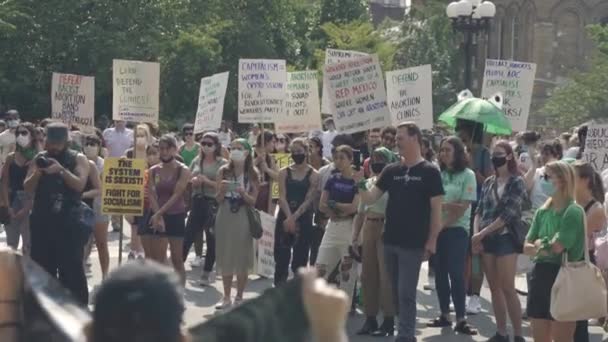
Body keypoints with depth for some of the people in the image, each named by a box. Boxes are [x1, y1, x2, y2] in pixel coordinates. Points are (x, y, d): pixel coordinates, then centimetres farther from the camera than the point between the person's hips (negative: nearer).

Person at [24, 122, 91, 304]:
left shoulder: (78, 159, 3)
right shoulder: (40, 158, 11)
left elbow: (79, 185, -11)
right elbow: (27, 188, 5)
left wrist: (61, 170, -24)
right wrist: (37, 172, -13)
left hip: (69, 222, -3)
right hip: (42, 221, 3)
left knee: (72, 268, -4)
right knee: (41, 268, 8)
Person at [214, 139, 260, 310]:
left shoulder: (252, 174, -1)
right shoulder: (223, 171, 1)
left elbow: (253, 201, -1)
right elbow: (218, 199, 1)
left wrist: (243, 193, -20)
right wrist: (222, 190, -20)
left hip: (243, 218, -1)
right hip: (225, 217, 1)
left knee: (242, 258, 2)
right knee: (225, 257, 5)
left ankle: (239, 297, 13)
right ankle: (226, 297, 15)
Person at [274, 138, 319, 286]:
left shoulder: (313, 175, 1)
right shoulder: (284, 172, 6)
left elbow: (308, 200, -6)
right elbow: (282, 197, -3)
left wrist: (294, 218, -17)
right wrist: (289, 218, -17)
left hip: (304, 220, -1)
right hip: (284, 218, 1)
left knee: (300, 260, 2)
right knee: (281, 258, 1)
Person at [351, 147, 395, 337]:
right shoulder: (368, 183, 13)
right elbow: (361, 213, 17)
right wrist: (355, 237, 13)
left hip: (387, 231, -7)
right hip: (369, 229, 7)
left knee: (385, 275, -4)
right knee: (368, 274, 8)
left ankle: (388, 321, 2)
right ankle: (370, 318, 17)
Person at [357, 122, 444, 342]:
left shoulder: (429, 172, -5)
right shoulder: (391, 171, 8)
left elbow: (436, 209, -6)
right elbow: (370, 199, 7)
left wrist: (431, 241, -10)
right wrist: (360, 183, -12)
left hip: (413, 244, -5)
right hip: (390, 241, 6)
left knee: (406, 294, -6)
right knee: (397, 293, 12)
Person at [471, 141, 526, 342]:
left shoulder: (516, 182, -5)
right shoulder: (489, 182, 13)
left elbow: (508, 214, -13)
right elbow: (480, 210, 12)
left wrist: (482, 233, -14)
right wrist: (476, 234, -5)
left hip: (505, 238, -6)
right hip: (487, 240, 6)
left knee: (508, 288, -7)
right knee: (494, 288, 7)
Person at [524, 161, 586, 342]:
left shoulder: (573, 211, -12)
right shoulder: (542, 211, 8)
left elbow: (557, 247, -18)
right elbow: (527, 247, 6)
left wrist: (540, 243, 0)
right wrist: (545, 247, -13)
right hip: (540, 274, 7)